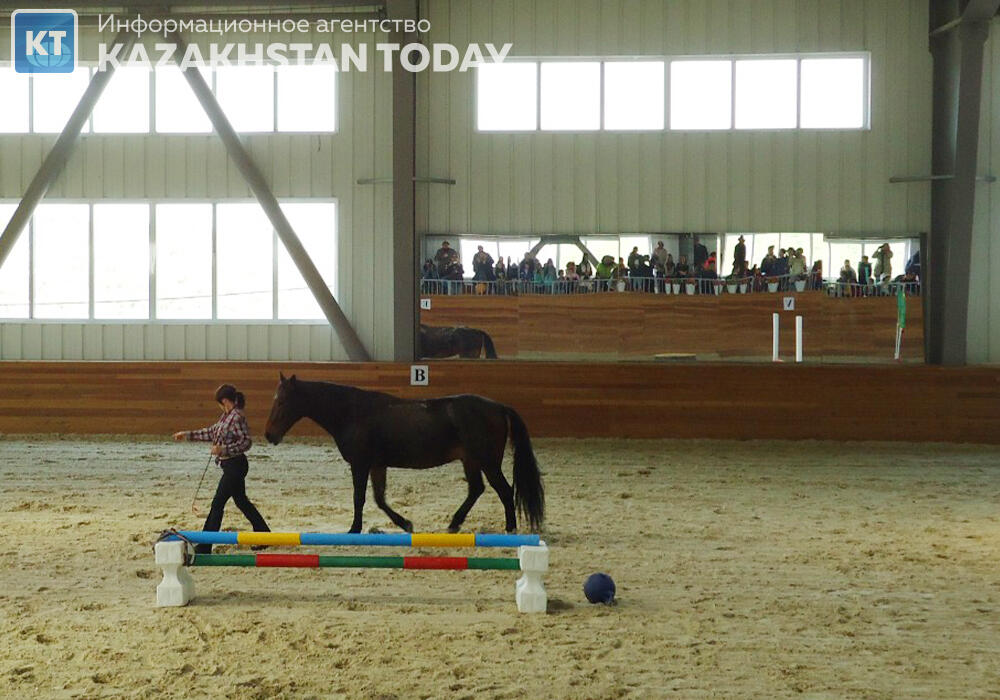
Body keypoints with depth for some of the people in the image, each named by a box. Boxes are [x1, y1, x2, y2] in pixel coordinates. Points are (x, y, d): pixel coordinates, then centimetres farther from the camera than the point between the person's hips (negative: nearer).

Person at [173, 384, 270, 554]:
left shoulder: (237, 417, -19)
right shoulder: (226, 416, 10)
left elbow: (246, 442, -23)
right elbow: (212, 432, 20)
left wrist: (223, 449, -27)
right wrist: (188, 434, 19)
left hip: (235, 465, -10)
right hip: (231, 466, 10)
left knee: (217, 504, -4)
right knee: (241, 501, 17)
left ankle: (204, 548, 2)